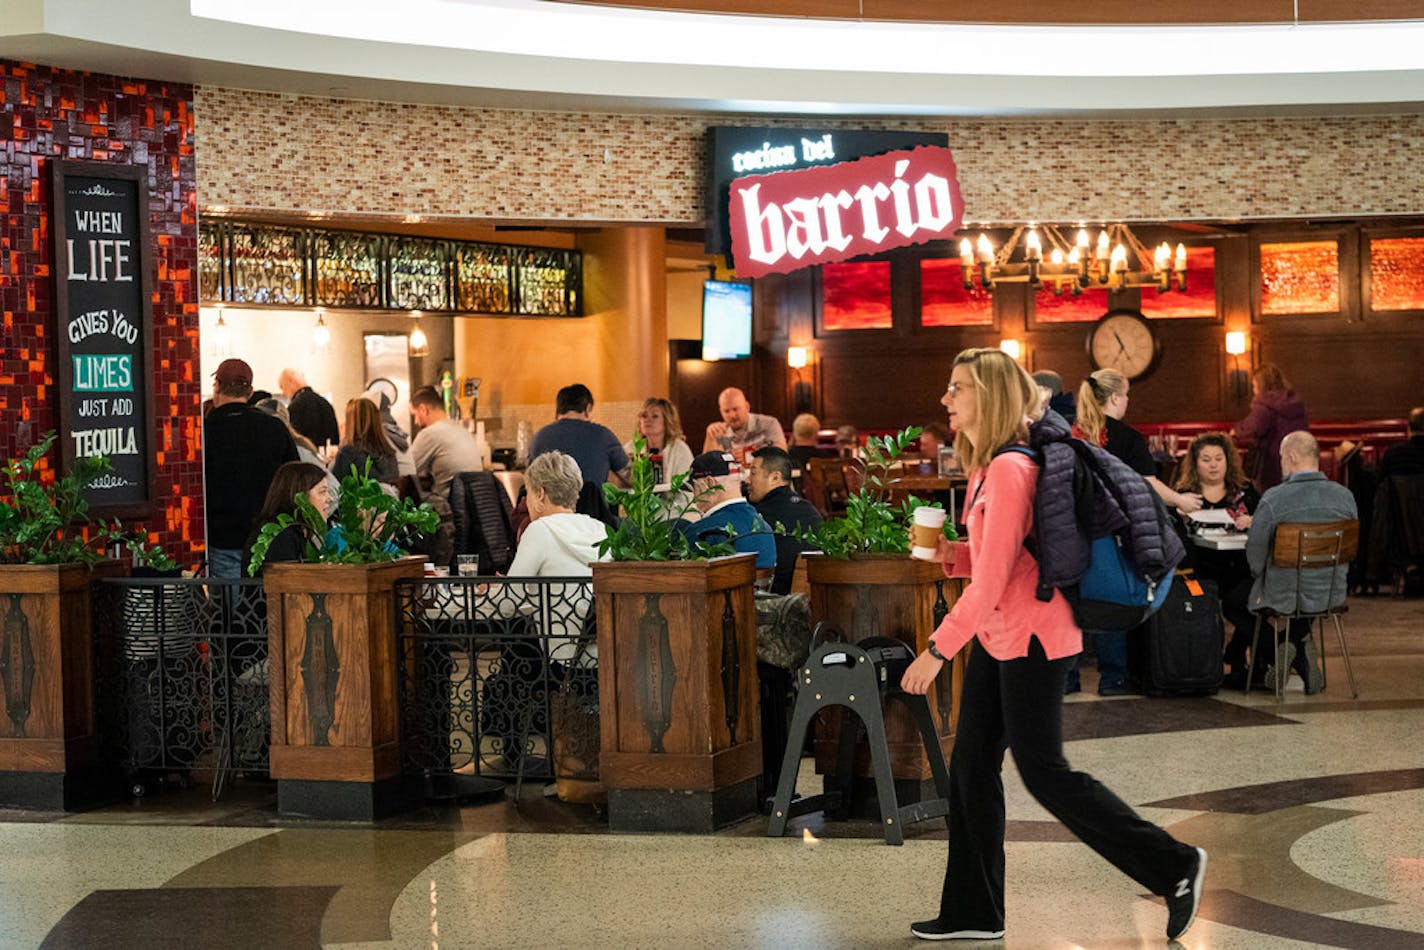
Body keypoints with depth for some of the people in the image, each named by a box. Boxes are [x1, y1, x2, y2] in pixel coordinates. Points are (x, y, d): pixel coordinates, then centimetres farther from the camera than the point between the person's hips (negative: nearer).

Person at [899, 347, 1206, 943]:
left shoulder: (1008, 469, -20)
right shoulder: (988, 466, 11)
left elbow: (993, 577, -24)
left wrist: (938, 650, -21)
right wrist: (949, 555, -1)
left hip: (1031, 637, -10)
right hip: (997, 637, 10)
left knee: (1043, 772, -4)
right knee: (971, 768, 10)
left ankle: (1174, 867, 6)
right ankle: (972, 913, 17)